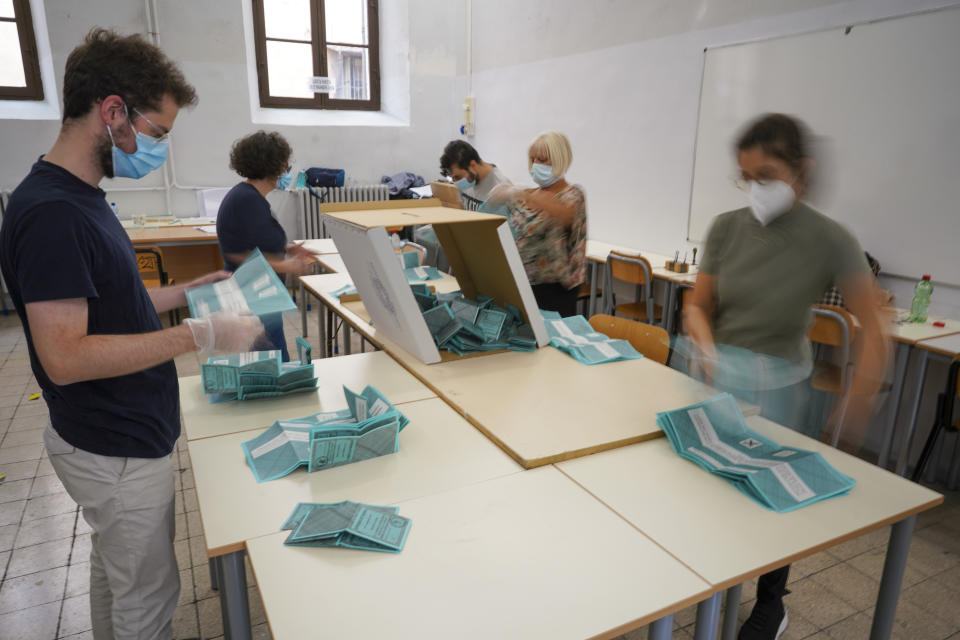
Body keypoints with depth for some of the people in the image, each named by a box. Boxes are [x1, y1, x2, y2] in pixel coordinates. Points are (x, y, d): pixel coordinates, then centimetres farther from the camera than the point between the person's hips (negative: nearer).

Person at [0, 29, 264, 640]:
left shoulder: (78, 198, 6)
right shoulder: (51, 212, -25)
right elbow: (65, 356, -28)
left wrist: (193, 290, 7)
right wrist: (200, 335, -28)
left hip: (111, 435, 9)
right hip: (116, 450, -9)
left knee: (114, 569, 26)